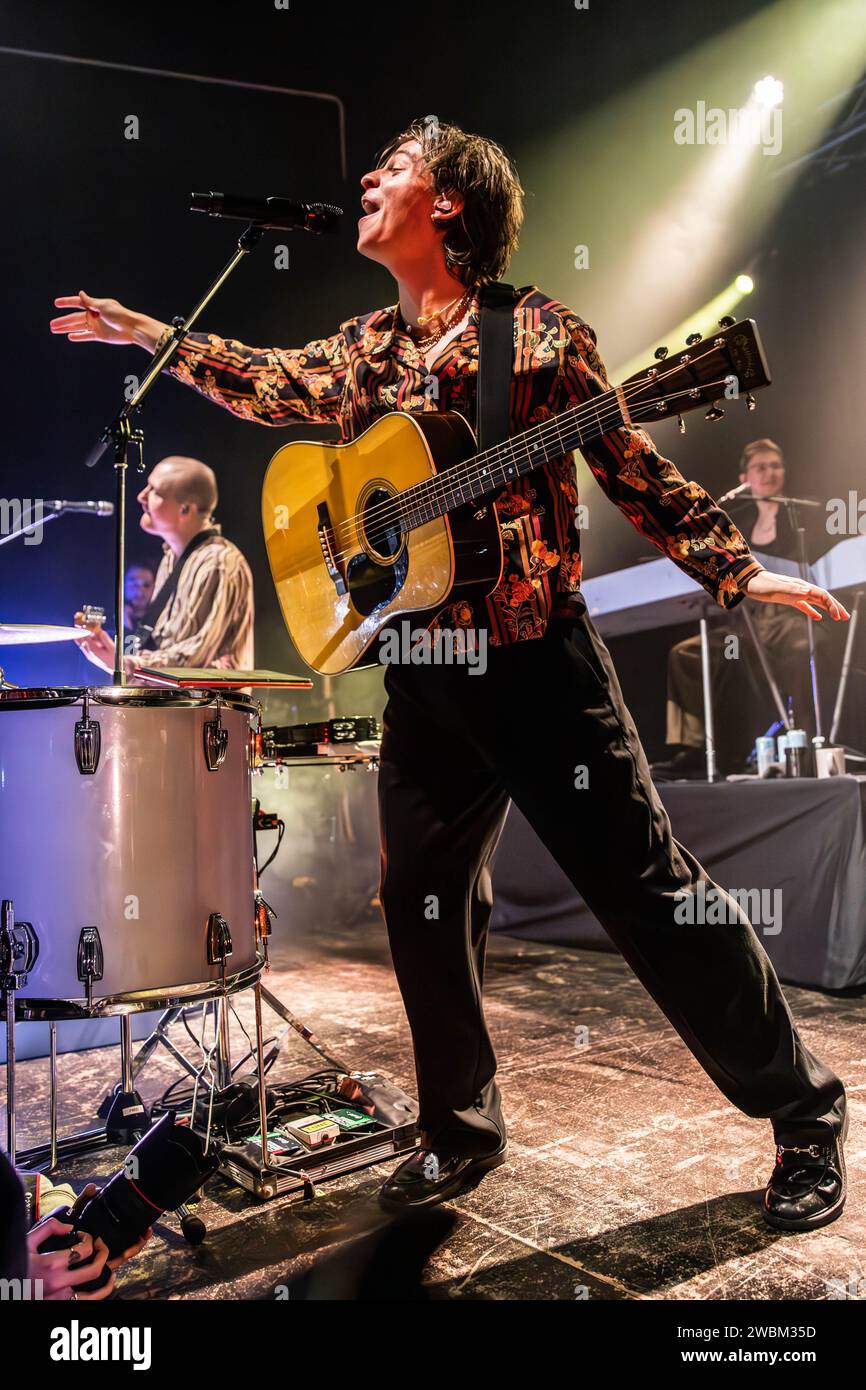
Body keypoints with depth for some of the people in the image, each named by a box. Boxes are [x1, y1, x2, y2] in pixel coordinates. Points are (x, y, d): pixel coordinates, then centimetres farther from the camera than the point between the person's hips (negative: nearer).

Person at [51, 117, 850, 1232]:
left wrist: (737, 571, -8)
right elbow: (266, 386, 30)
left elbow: (633, 472, -1)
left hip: (540, 660, -5)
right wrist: (147, 333, 33)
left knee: (651, 891, -3)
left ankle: (802, 1113, 16)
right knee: (421, 905, 10)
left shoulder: (537, 332, -2)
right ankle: (460, 1132, 29)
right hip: (422, 677, 6)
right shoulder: (359, 354, 13)